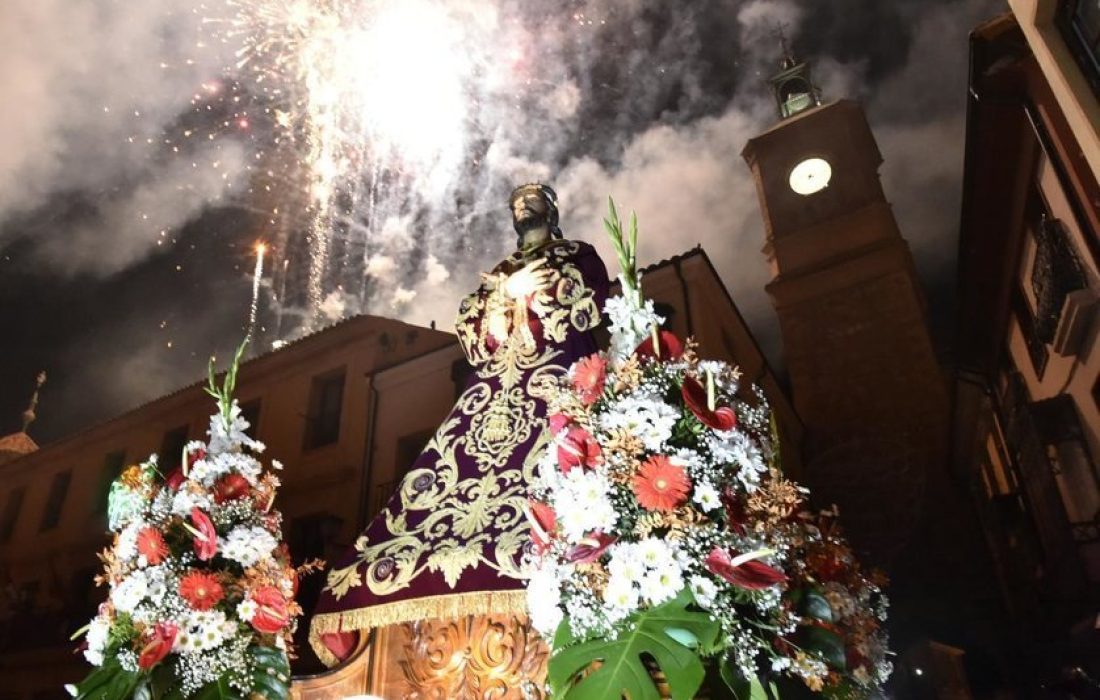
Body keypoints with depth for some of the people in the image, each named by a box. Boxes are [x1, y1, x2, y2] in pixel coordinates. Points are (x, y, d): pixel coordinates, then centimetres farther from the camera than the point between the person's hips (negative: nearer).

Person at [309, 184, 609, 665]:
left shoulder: (580, 256, 22)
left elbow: (587, 314, 3)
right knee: (458, 485, -14)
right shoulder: (498, 273, 33)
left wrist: (521, 295, 6)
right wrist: (510, 292, 5)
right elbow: (472, 339, 19)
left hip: (558, 386, -4)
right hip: (496, 394, 5)